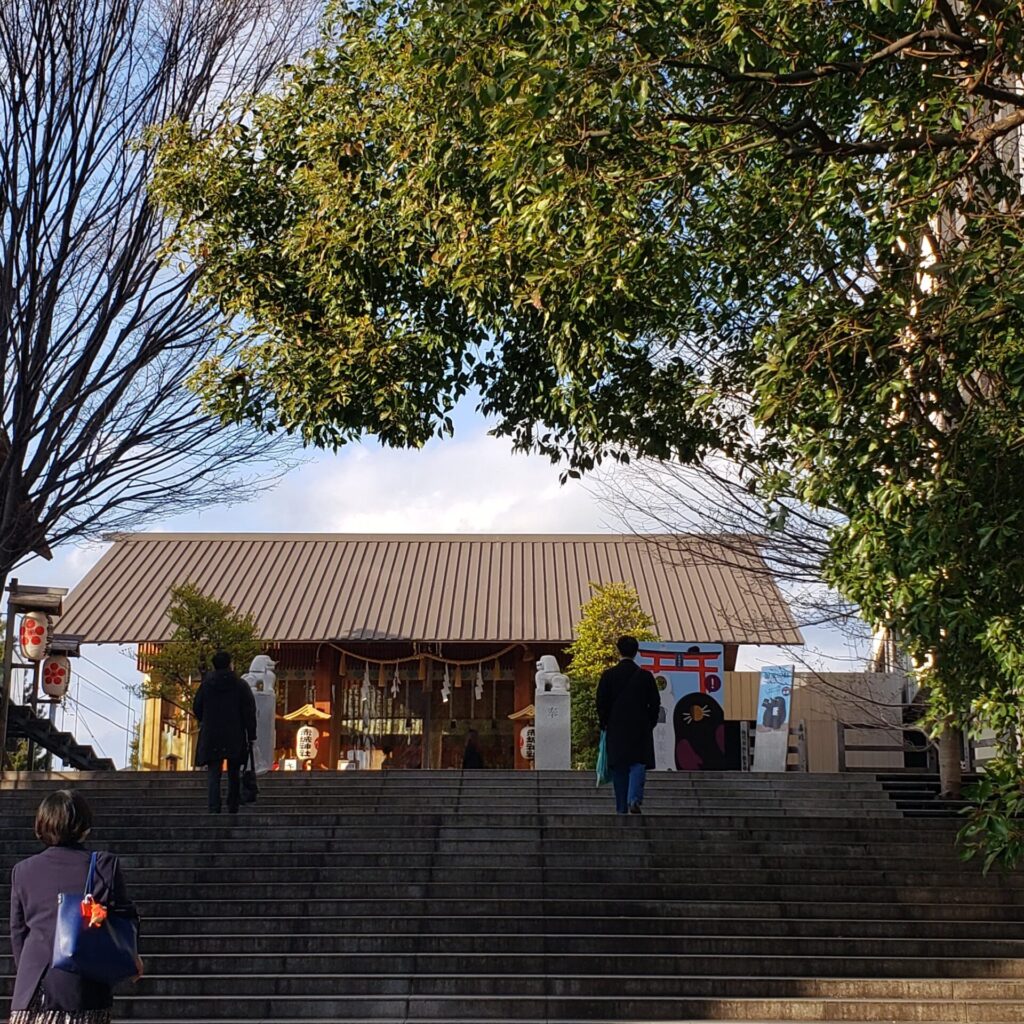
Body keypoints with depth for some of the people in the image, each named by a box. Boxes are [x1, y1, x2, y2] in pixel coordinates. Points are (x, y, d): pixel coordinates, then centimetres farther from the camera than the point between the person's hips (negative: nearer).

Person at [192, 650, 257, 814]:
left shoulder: (206, 685, 1)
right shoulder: (240, 685, -3)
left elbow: (196, 708, 11)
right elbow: (249, 712, -5)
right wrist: (251, 735, 0)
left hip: (211, 738, 0)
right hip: (235, 738, 0)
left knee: (214, 776, -1)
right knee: (233, 775, 12)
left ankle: (214, 808, -15)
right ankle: (233, 808, 14)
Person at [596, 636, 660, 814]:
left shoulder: (608, 675, -2)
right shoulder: (645, 676, -2)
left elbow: (601, 703, 0)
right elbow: (655, 704, 1)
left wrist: (604, 724, 12)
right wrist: (650, 724, 13)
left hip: (615, 729, 1)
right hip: (640, 728, -1)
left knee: (619, 768, 7)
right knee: (638, 764, 0)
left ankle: (622, 808, 9)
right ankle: (634, 799, -21)